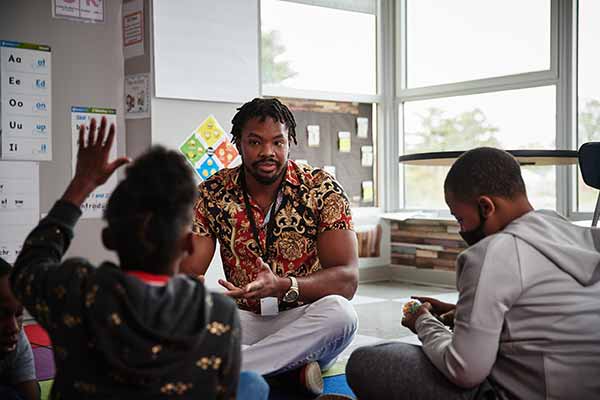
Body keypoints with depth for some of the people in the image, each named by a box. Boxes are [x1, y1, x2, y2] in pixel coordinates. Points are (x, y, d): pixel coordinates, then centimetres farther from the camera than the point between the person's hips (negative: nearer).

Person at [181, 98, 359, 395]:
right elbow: (187, 274, -5)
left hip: (303, 322, -1)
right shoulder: (213, 193, -2)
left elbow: (347, 278, -16)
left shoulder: (322, 189, -8)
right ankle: (292, 367, -28)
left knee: (338, 312, -34)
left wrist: (282, 287, -34)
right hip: (243, 321, 2)